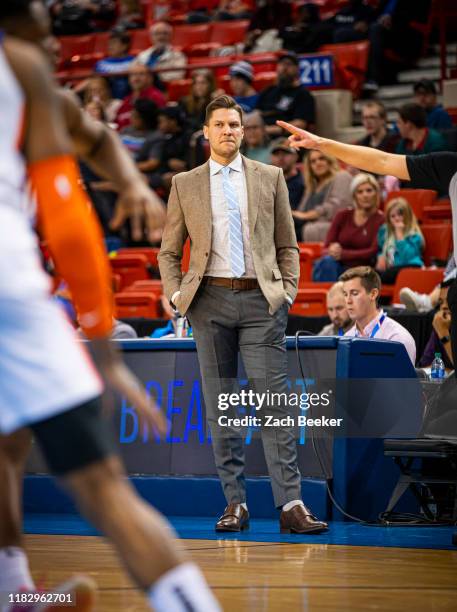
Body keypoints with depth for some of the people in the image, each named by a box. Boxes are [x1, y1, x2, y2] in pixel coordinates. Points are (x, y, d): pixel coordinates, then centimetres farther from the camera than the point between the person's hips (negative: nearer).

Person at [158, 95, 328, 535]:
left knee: (273, 400, -7)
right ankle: (235, 503, 8)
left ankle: (290, 505, -10)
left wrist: (288, 291, 1)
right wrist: (176, 295, -1)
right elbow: (169, 251, 13)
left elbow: (287, 245, 12)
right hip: (210, 302, 1)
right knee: (219, 406, 3)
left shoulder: (269, 178, 9)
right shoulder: (185, 184, 9)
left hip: (261, 301, -1)